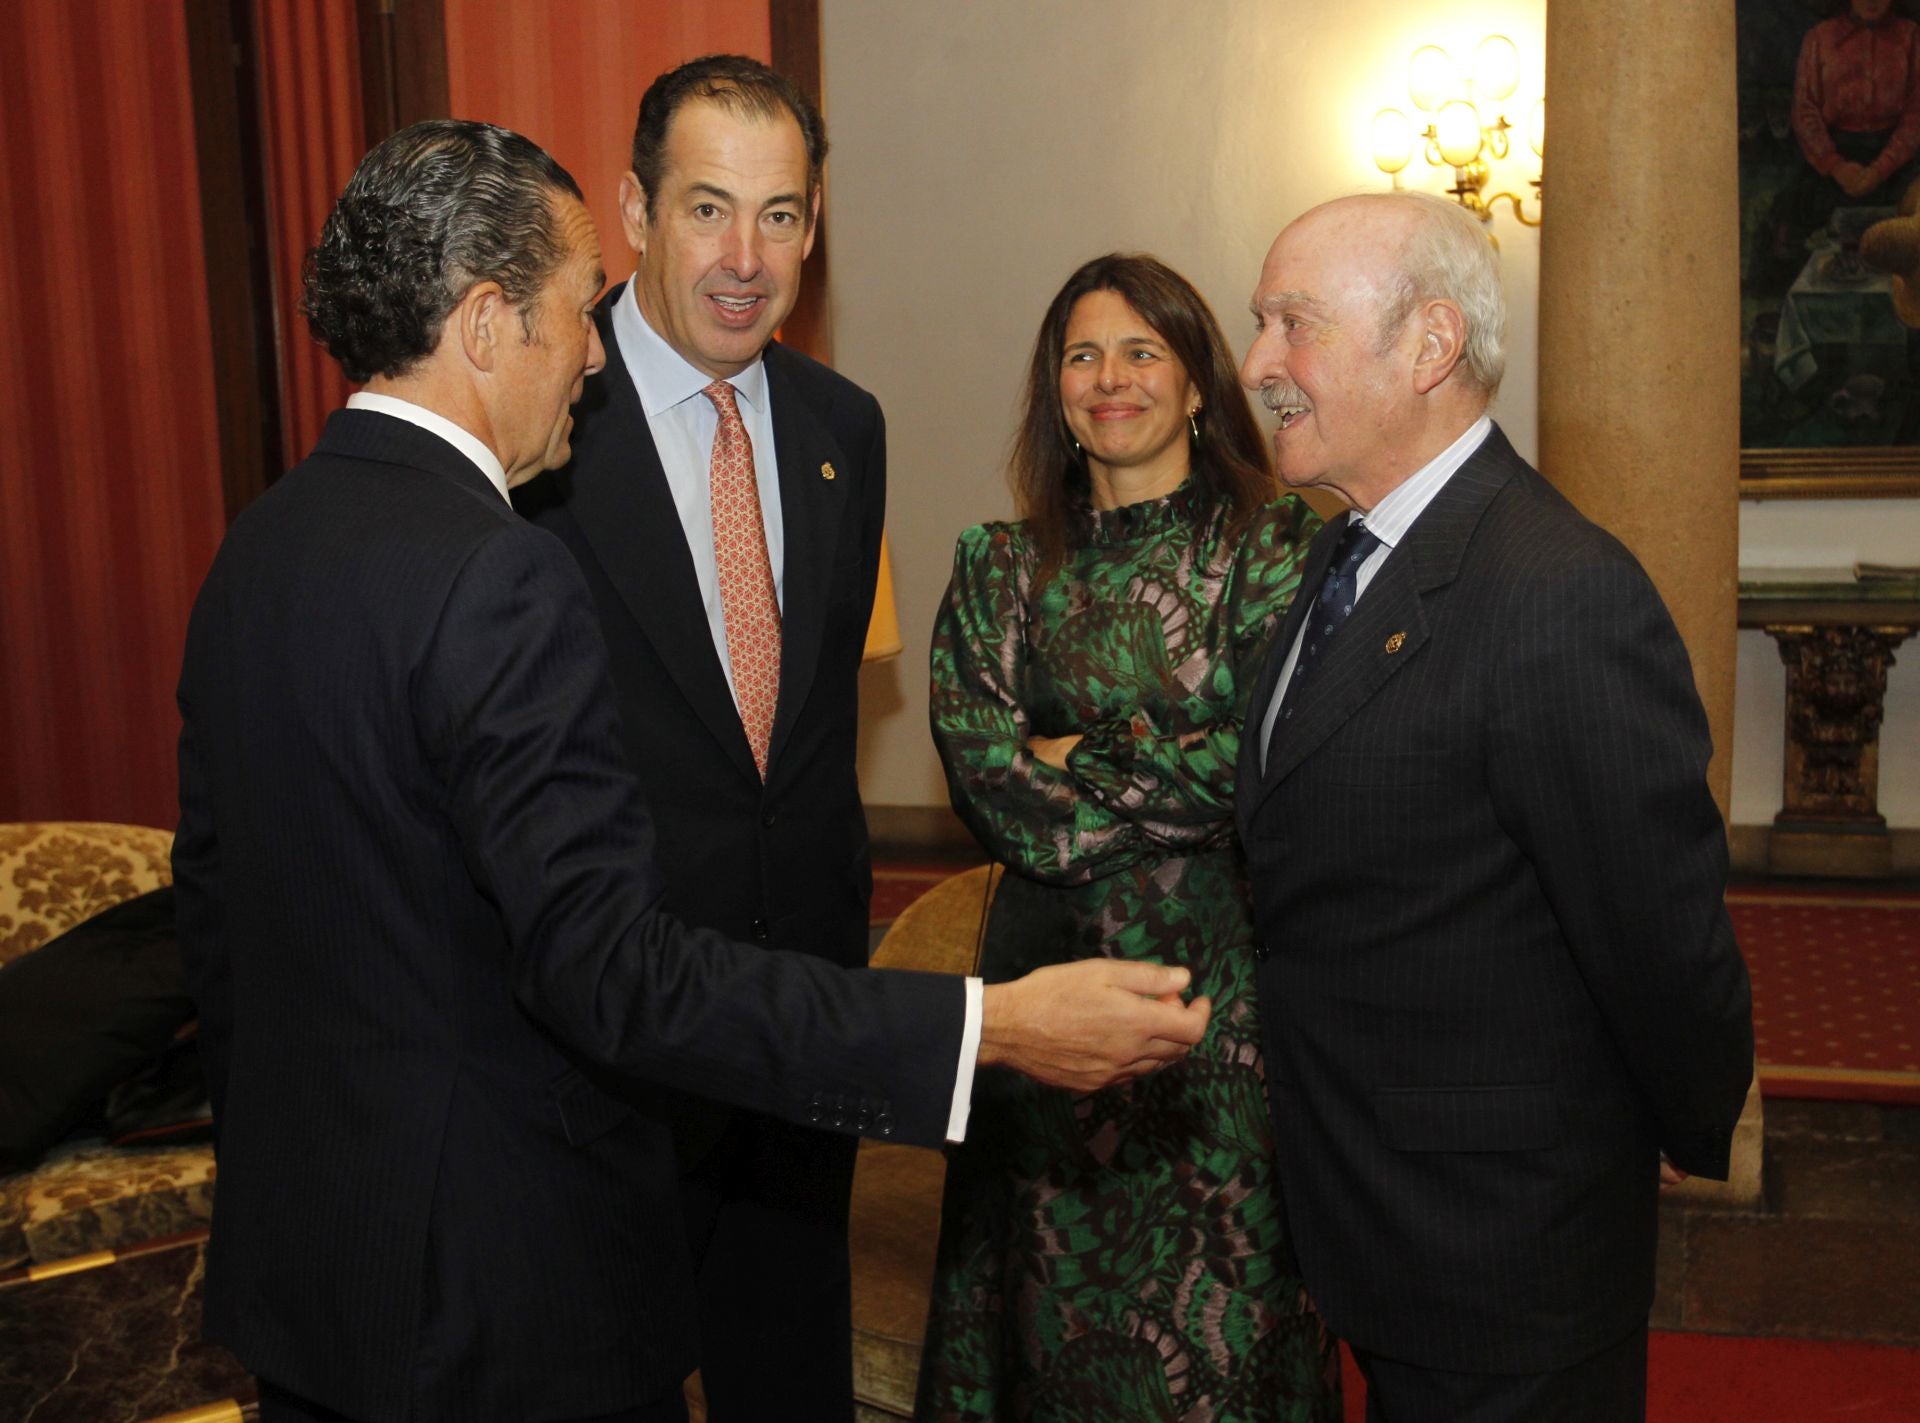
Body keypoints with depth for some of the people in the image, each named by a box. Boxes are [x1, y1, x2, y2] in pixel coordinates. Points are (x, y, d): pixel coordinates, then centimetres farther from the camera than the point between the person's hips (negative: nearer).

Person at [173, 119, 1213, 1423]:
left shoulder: (258, 545, 3)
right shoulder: (493, 574, -25)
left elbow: (215, 903, 12)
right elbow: (612, 969, -29)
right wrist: (991, 1029, -30)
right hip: (496, 1287, -8)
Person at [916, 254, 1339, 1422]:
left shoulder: (1272, 546, -3)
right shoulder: (1002, 568, 7)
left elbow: (1260, 758, -13)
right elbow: (978, 768, -3)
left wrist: (1070, 763, -6)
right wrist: (1161, 779, -12)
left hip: (1219, 974, -2)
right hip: (1047, 964, 3)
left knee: (1213, 1302, 7)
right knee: (1052, 1296, 12)